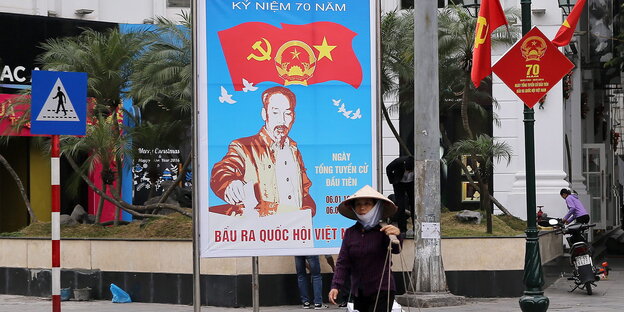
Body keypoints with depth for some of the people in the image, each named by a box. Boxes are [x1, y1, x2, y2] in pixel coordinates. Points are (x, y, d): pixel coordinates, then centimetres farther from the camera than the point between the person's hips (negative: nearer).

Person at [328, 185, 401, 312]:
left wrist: (396, 235, -47)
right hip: (358, 292, 5)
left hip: (382, 291, -5)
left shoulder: (382, 231, -6)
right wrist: (335, 286, -12)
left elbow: (395, 249, -24)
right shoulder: (350, 233, 7)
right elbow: (343, 262, 3)